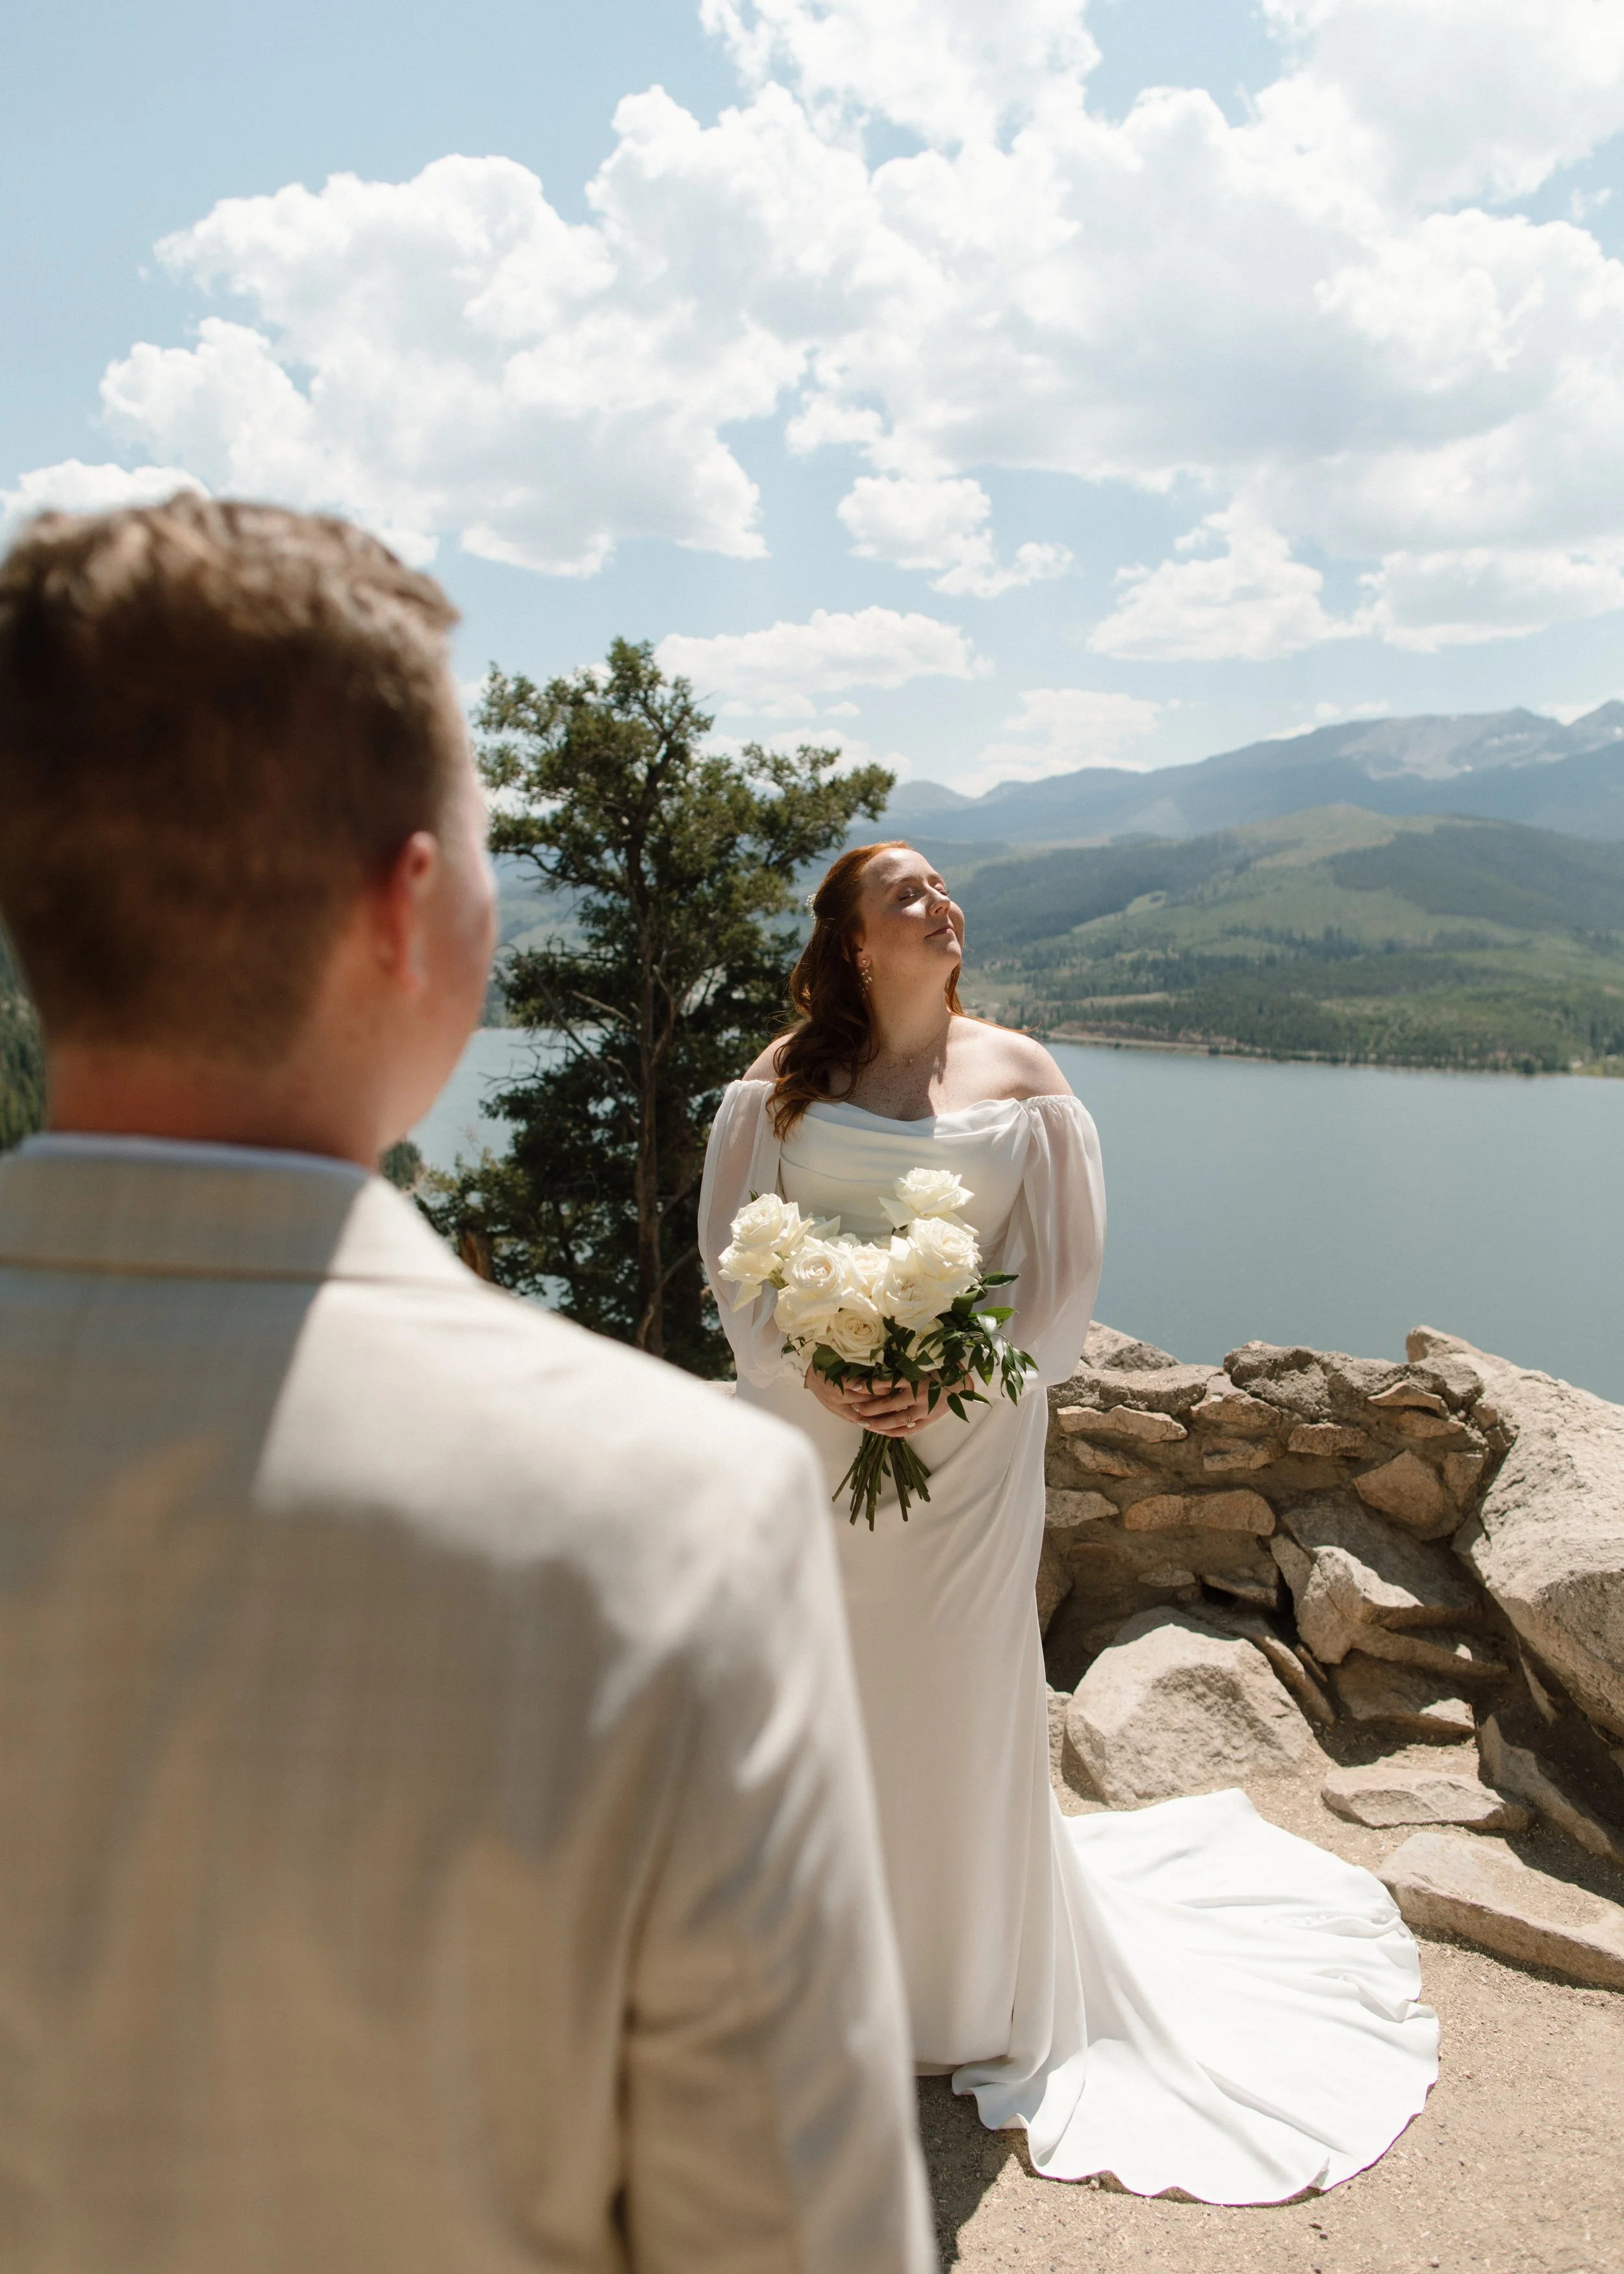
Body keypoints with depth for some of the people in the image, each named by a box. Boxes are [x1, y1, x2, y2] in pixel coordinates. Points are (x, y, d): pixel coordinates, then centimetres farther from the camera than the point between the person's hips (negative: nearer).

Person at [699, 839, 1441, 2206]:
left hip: (967, 1436, -1)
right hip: (811, 1427, 1)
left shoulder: (1017, 1074, -1)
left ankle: (971, 1984, 32)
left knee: (964, 1689, 7)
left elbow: (1064, 1264, -1)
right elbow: (735, 1247, 2)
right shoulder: (783, 1080, 0)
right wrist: (811, 1370, -12)